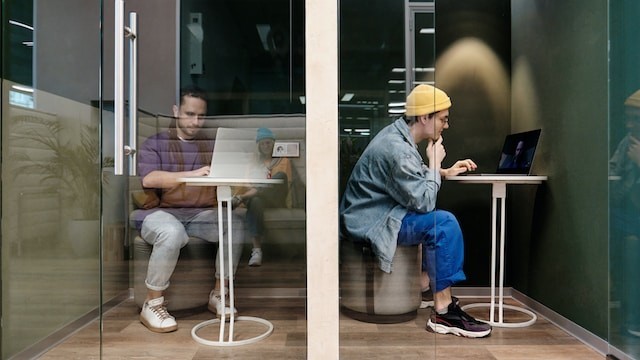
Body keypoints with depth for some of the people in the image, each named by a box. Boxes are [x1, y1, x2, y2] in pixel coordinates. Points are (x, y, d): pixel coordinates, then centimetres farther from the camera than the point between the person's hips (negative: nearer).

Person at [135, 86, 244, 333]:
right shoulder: (154, 143, 6)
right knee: (172, 233, -36)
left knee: (236, 223, -23)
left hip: (203, 213, 3)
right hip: (163, 212, -3)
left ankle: (219, 294, -7)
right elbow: (148, 179, -14)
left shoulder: (213, 146, 15)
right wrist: (192, 174, -25)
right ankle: (152, 303, -15)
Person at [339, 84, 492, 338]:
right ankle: (443, 313, -15)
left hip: (374, 214, 11)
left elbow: (415, 174, 25)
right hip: (370, 224, -11)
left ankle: (426, 279, 22)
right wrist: (435, 162, -10)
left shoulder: (398, 134, 7)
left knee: (436, 220, 24)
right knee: (444, 222, -22)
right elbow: (424, 201, -23)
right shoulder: (397, 149, -25)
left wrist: (445, 171, 12)